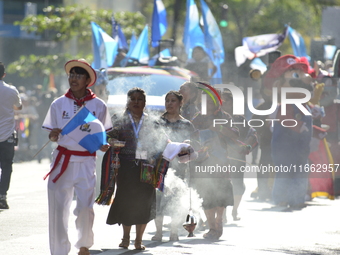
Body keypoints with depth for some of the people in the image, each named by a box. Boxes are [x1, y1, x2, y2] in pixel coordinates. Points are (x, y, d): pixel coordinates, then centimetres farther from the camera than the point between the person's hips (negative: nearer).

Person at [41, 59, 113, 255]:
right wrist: (53, 136, -13)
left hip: (86, 161, -1)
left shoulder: (98, 105, 2)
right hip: (62, 159, 1)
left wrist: (103, 145, -10)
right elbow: (52, 136, 10)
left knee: (85, 207, -4)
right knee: (58, 207, -3)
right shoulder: (59, 104, 4)